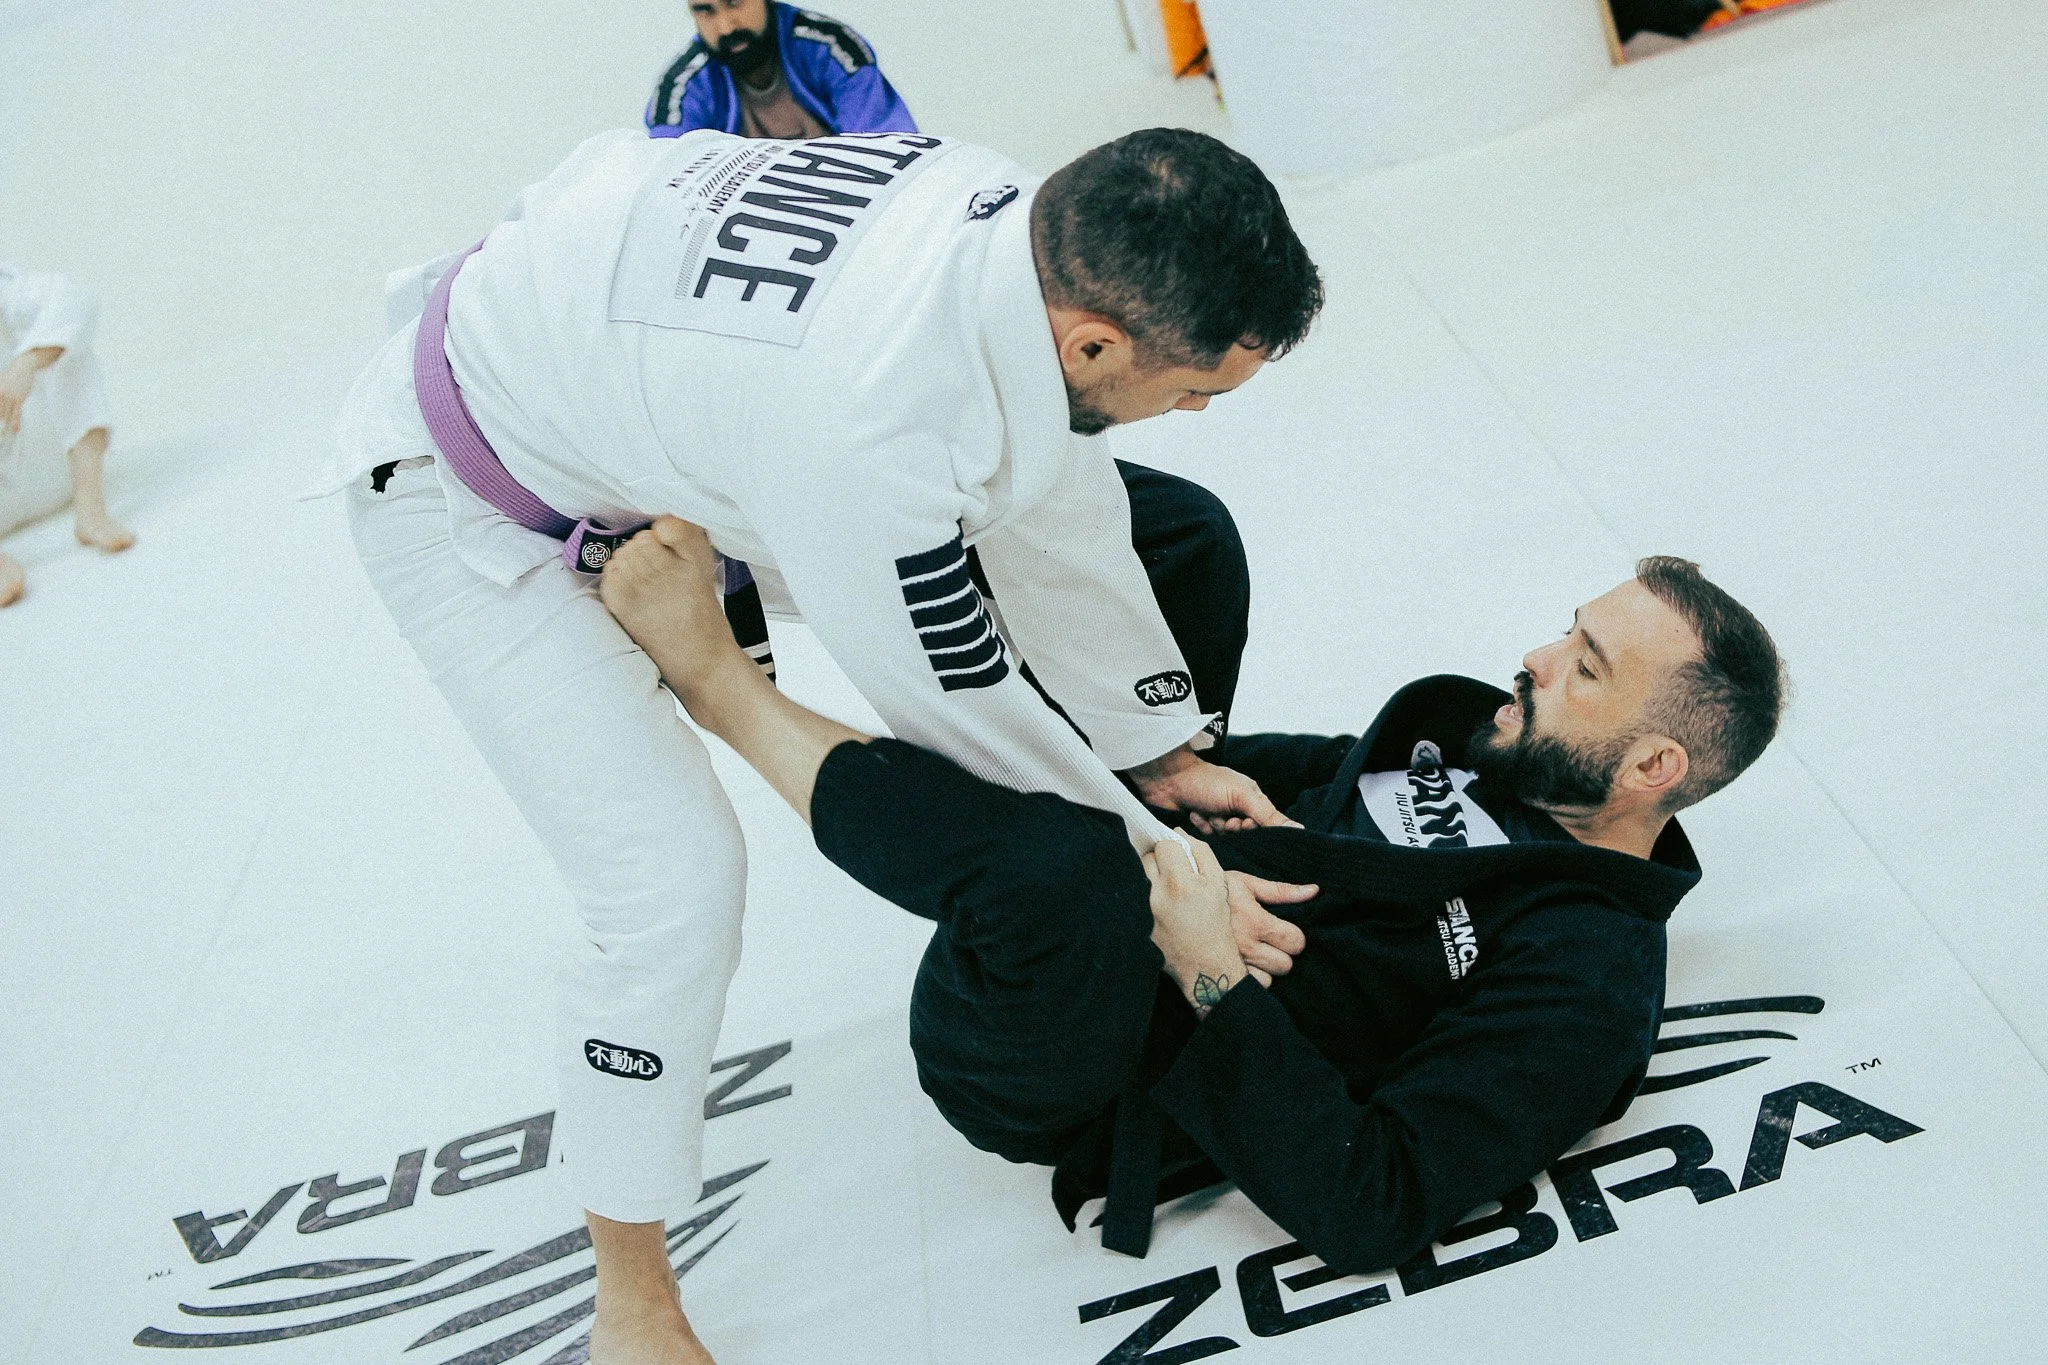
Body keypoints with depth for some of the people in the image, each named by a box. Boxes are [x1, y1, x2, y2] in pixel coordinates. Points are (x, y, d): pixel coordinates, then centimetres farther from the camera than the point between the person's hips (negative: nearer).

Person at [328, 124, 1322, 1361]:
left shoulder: (1030, 223, -20)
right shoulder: (863, 419, -44)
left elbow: (1055, 521, -5)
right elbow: (968, 708, -29)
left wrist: (1164, 750, 2)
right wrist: (1140, 860, -12)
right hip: (467, 500, -7)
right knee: (674, 882, -17)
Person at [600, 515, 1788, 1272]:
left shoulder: (1586, 983, -15)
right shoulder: (1498, 748, 9)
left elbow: (1371, 1211, -21)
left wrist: (1214, 982, -24)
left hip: (1047, 1079, -8)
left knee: (1070, 878, -45)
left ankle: (717, 679, -20)